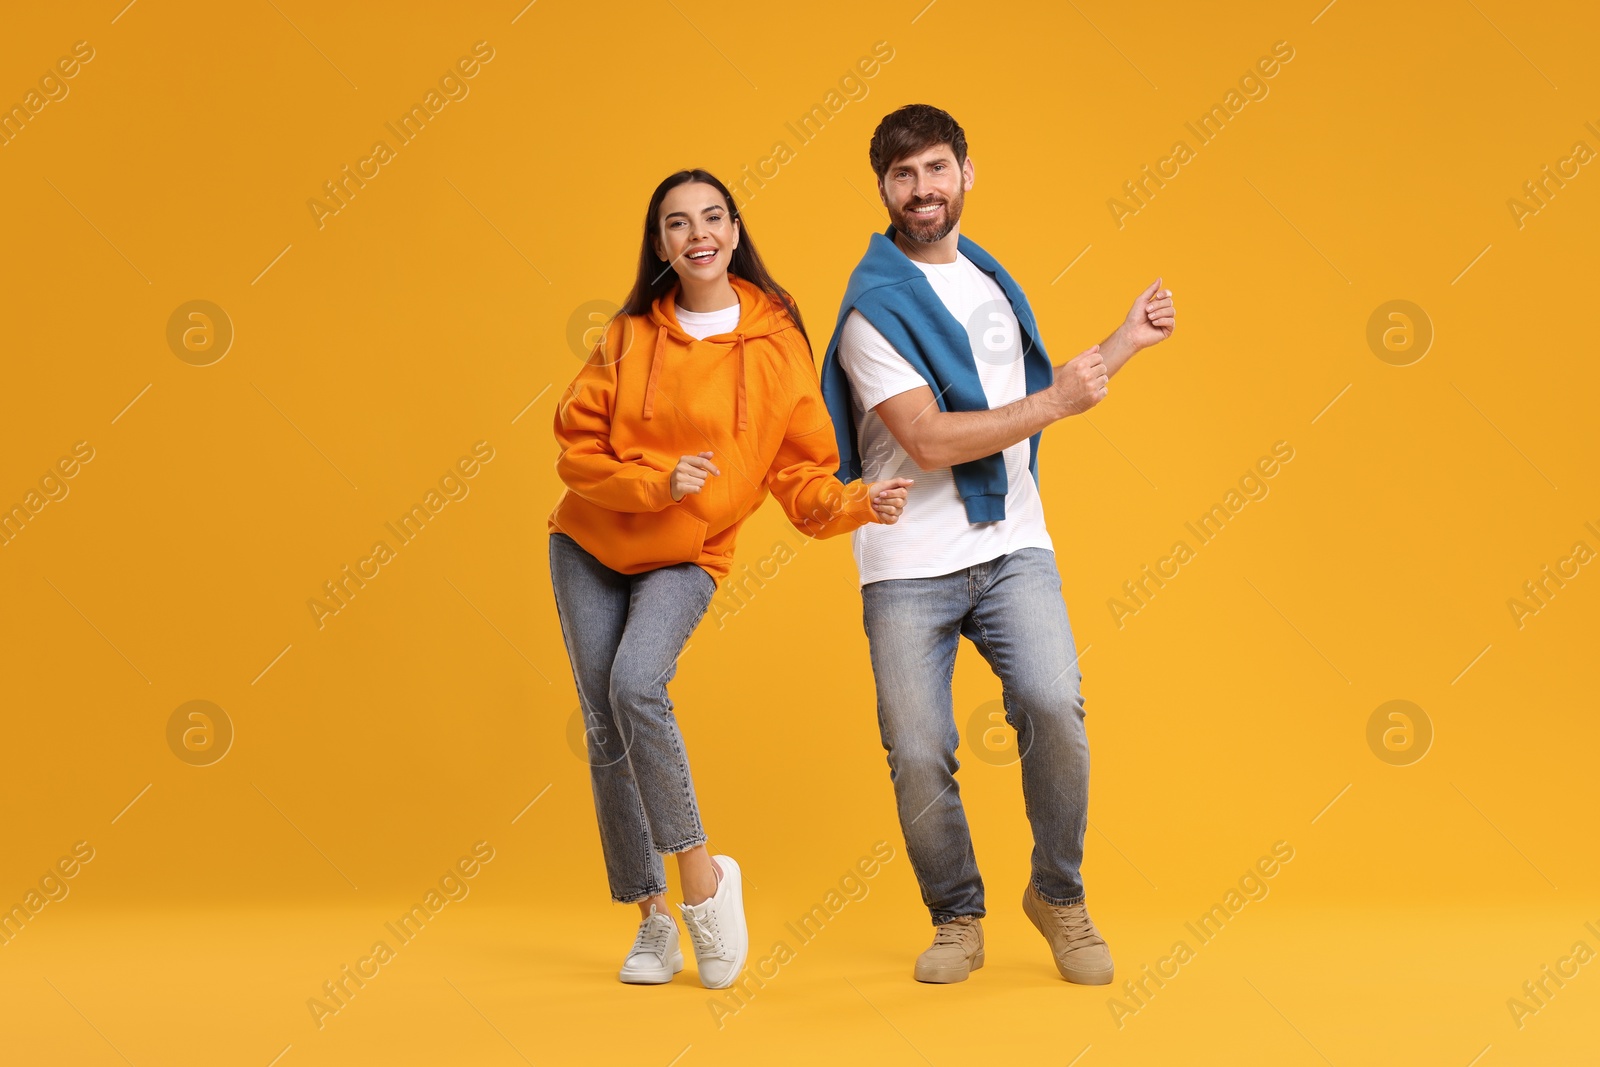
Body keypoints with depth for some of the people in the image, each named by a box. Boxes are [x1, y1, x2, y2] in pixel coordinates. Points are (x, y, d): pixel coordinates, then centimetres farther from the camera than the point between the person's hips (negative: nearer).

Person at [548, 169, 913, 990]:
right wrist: (658, 482, -20)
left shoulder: (777, 343, -7)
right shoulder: (629, 336, -5)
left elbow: (799, 474, -5)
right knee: (607, 730, 0)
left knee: (637, 684, -28)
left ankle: (700, 873, -13)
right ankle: (654, 919, 11)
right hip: (590, 550, 2)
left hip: (686, 559, -2)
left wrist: (856, 504, -25)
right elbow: (576, 449, -5)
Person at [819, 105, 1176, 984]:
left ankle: (1059, 895, 5)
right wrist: (1055, 404, -13)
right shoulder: (874, 306, -7)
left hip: (1011, 548, 4)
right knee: (918, 754, -4)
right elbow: (929, 441, -17)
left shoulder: (992, 278, 15)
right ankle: (956, 919, 21)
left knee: (1053, 706, -17)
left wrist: (1124, 342, 23)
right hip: (908, 565, -4)